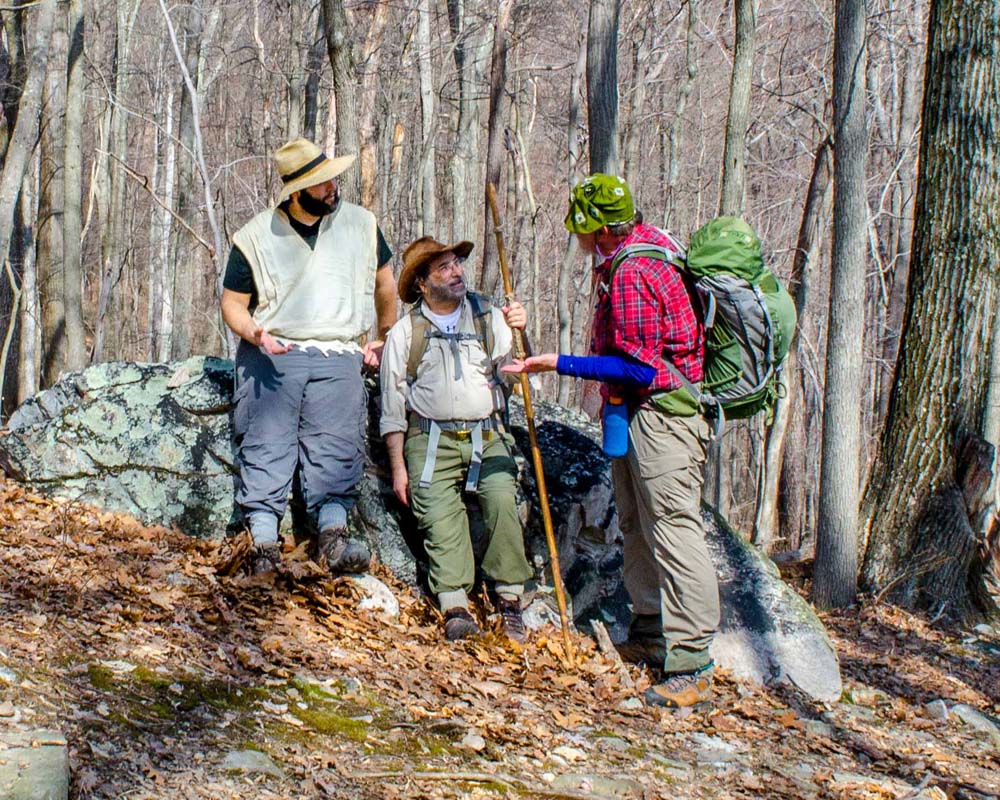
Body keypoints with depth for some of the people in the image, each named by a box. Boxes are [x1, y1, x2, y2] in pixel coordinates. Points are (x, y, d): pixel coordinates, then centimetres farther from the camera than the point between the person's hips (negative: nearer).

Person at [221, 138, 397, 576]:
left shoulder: (360, 223, 9)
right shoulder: (255, 237, 2)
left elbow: (384, 283, 24)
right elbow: (233, 303, 7)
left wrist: (385, 340, 25)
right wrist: (255, 334, -13)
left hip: (338, 358, 1)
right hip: (270, 356, -1)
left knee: (335, 445, -13)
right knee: (265, 446, -11)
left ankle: (333, 534, -21)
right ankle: (264, 544, -14)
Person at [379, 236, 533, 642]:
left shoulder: (490, 318, 13)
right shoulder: (405, 332, 10)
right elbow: (393, 405, 11)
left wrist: (519, 332, -18)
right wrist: (398, 467, 6)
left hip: (487, 437, 0)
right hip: (432, 441, 0)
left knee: (503, 500, -23)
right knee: (440, 515, -19)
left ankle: (509, 601, -17)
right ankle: (455, 608, -21)